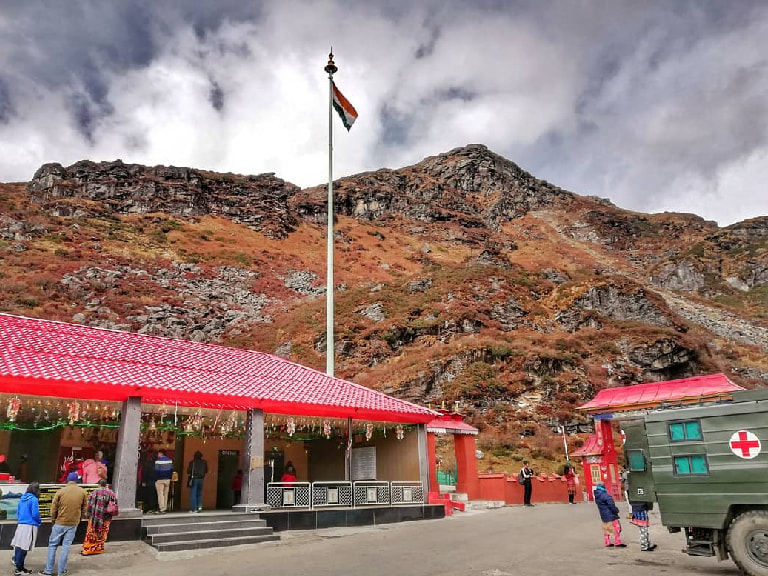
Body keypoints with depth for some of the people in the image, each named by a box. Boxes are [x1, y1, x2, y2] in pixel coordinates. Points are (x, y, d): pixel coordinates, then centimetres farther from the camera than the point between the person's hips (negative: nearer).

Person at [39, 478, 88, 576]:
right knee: (66, 546, 8)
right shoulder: (83, 492, -3)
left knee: (52, 545, 12)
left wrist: (53, 519, 15)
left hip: (60, 523, -1)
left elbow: (53, 508, -2)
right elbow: (84, 508, 5)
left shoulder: (60, 491, -8)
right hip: (73, 524, 1)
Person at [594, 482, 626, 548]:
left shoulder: (597, 496, 7)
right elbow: (611, 504, -22)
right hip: (610, 515, -9)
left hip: (603, 516, 9)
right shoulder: (605, 495, -21)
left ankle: (607, 543, 20)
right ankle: (618, 543, 5)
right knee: (616, 528, 2)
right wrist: (616, 510, -5)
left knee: (605, 529, 15)